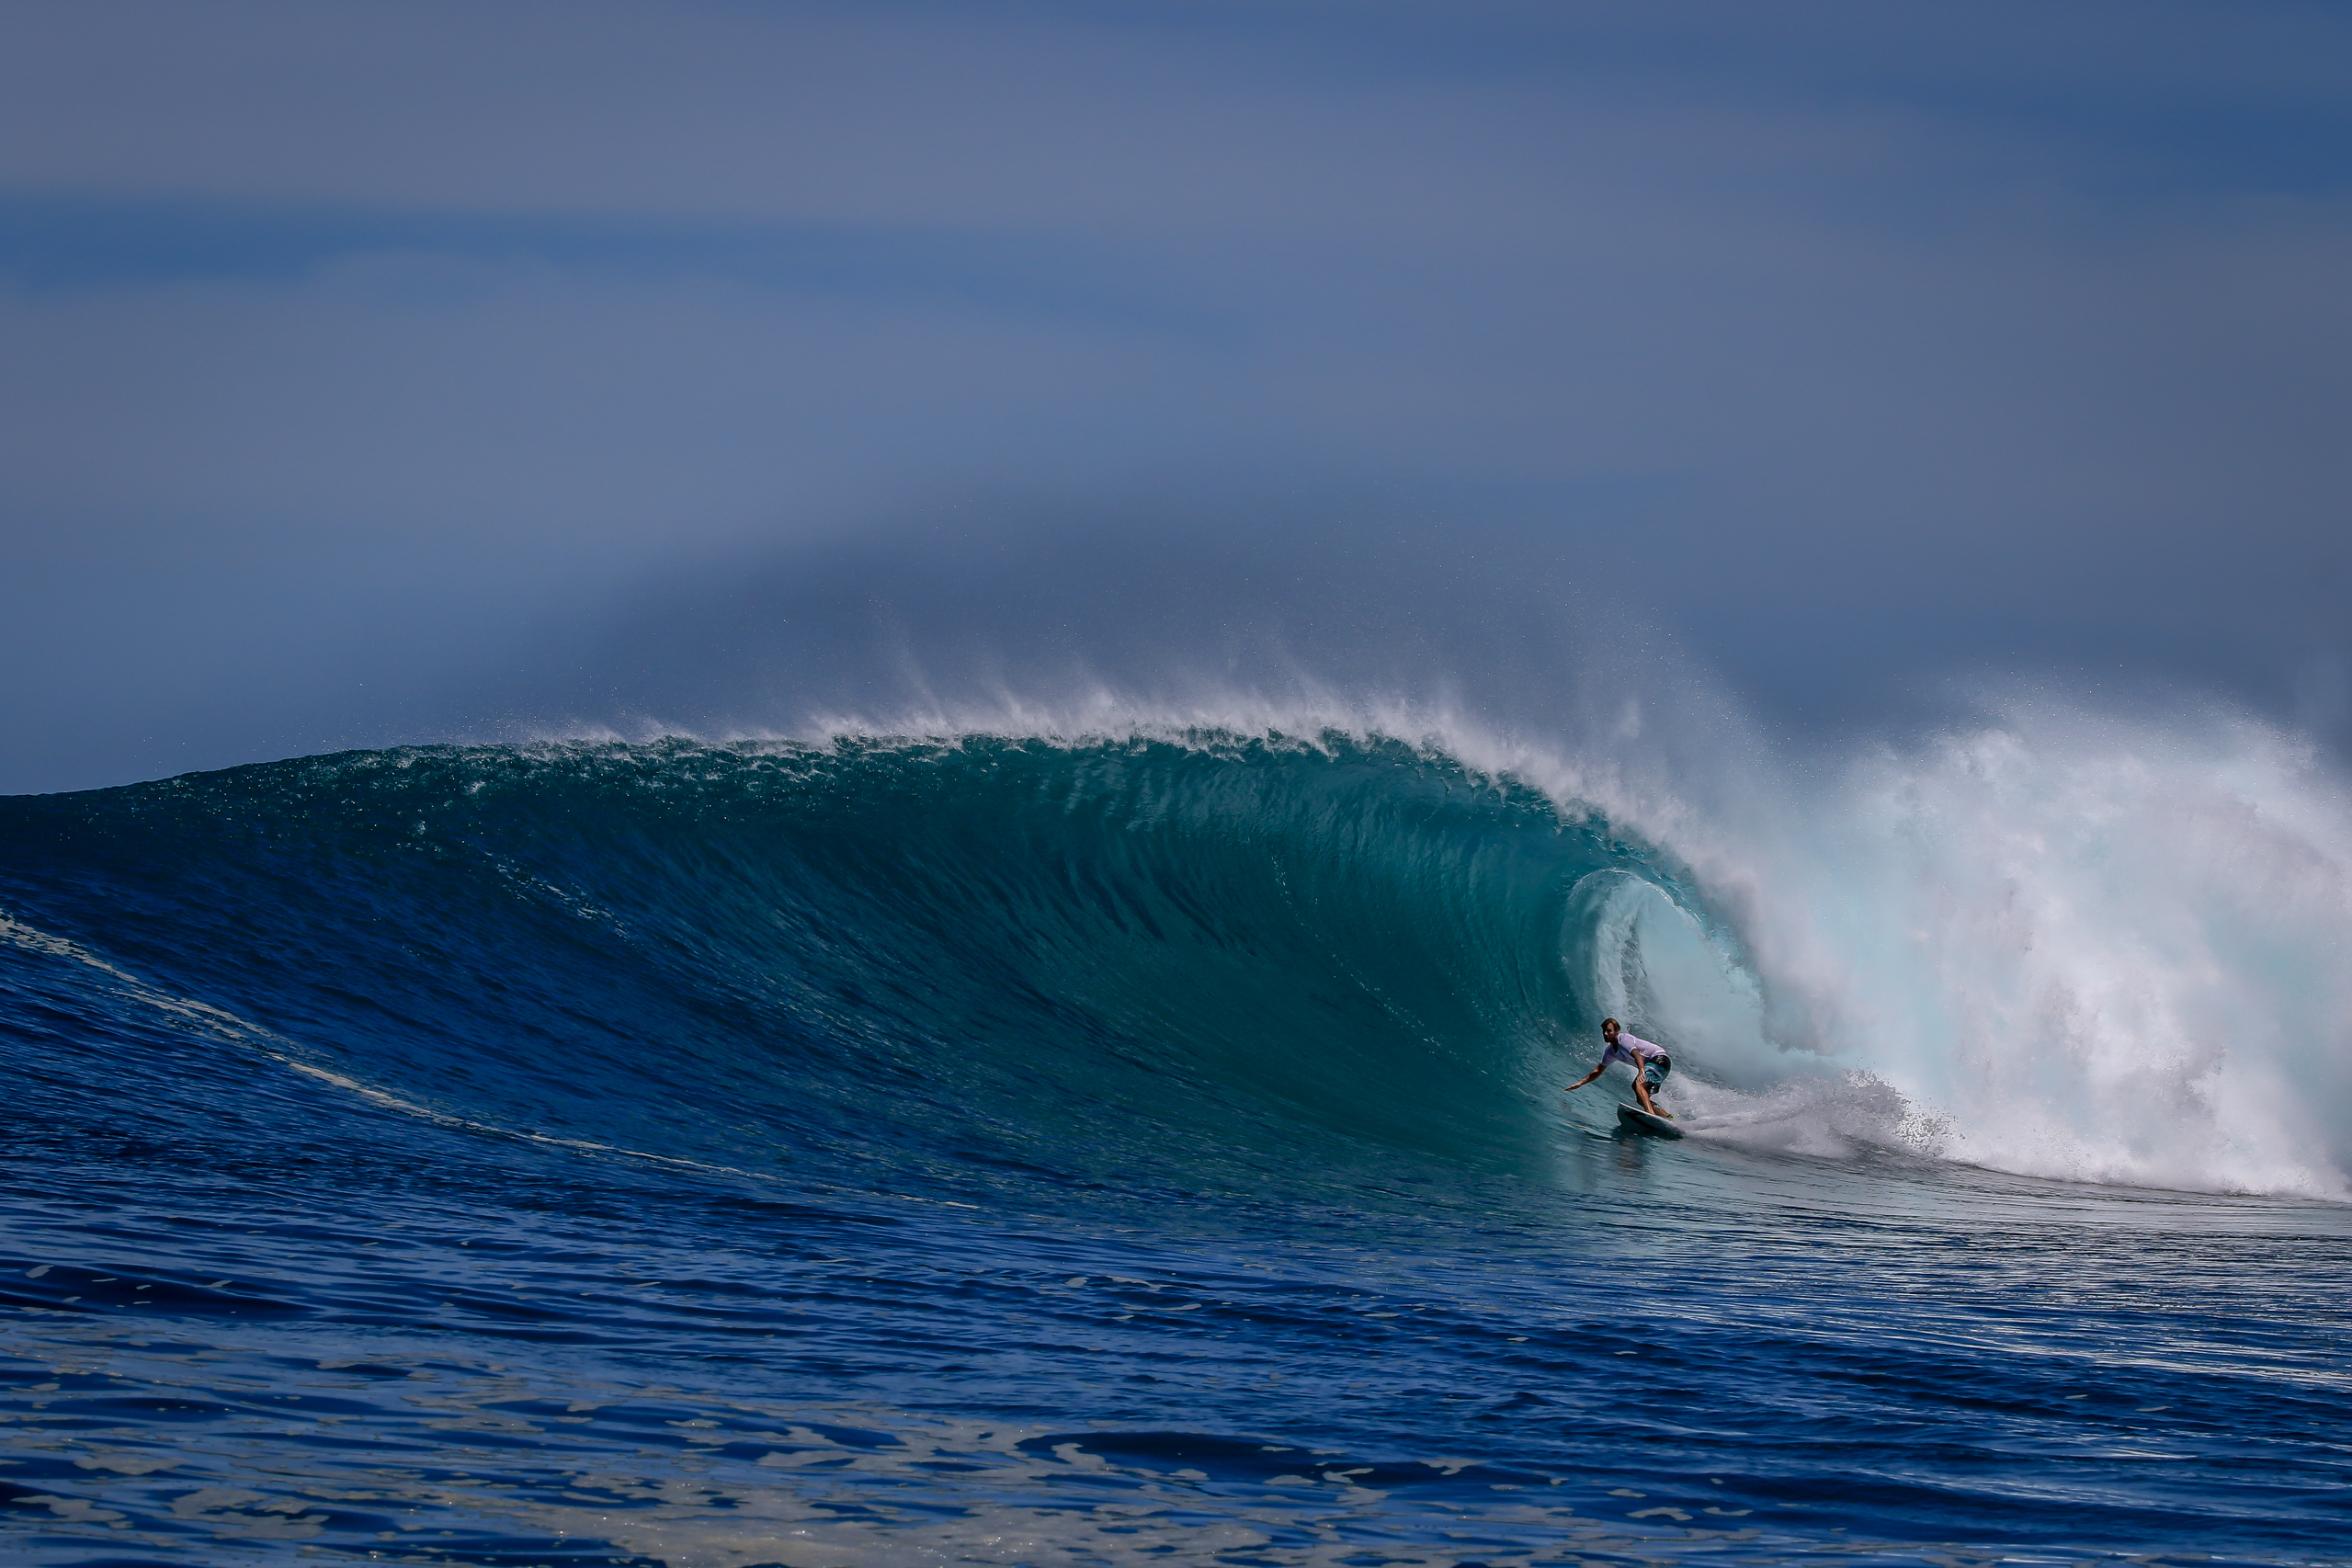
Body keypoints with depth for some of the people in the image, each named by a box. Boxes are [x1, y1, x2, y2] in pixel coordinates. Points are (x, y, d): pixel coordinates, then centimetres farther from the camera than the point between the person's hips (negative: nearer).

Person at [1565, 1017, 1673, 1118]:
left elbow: (1637, 1056, -36)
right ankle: (1669, 1117, 10)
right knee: (1641, 1099, 6)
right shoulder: (1610, 1051, 8)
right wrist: (1580, 1083, 10)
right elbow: (1598, 1071, 18)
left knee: (1638, 1084, -31)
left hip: (1660, 1059, -10)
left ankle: (1650, 1114, -49)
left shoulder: (1624, 1040, -19)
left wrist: (1641, 1071, -54)